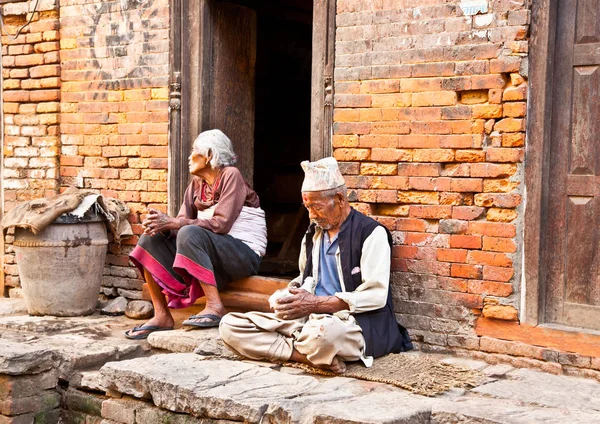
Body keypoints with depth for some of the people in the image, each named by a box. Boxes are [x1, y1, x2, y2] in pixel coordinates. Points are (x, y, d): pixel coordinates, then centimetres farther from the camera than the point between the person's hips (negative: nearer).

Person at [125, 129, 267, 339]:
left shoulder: (230, 175, -8)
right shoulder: (196, 184, 13)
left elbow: (221, 224, -20)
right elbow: (182, 222, 4)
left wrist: (172, 223, -20)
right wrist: (162, 224, -19)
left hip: (244, 254, -8)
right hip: (210, 254, 8)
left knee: (189, 234, -32)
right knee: (151, 239, -5)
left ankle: (215, 306, -30)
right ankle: (161, 316, -11)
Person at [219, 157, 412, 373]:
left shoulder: (371, 233, -4)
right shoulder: (313, 233, 20)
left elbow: (375, 296, -12)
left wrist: (314, 303, -15)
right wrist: (291, 293, 7)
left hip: (355, 322, -8)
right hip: (309, 318, 8)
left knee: (322, 333, -46)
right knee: (229, 325, -12)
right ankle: (312, 354, -23)